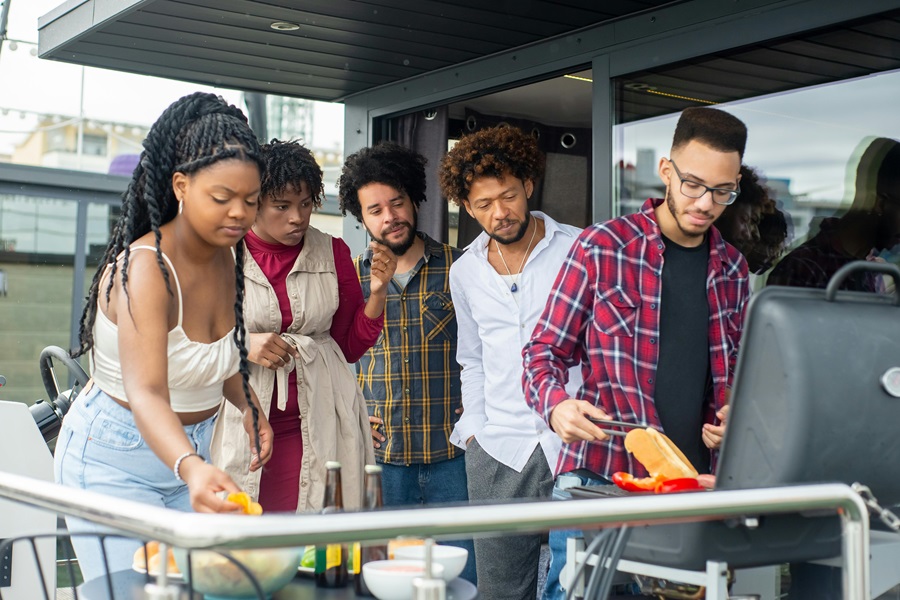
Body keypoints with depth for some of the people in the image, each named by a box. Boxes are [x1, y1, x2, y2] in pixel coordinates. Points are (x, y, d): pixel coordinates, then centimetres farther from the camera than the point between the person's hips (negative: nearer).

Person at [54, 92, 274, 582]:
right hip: (115, 458, -7)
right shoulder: (145, 269, -25)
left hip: (186, 453, 7)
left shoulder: (225, 258, 0)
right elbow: (145, 394, -39)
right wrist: (191, 467, -57)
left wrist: (249, 408, 2)